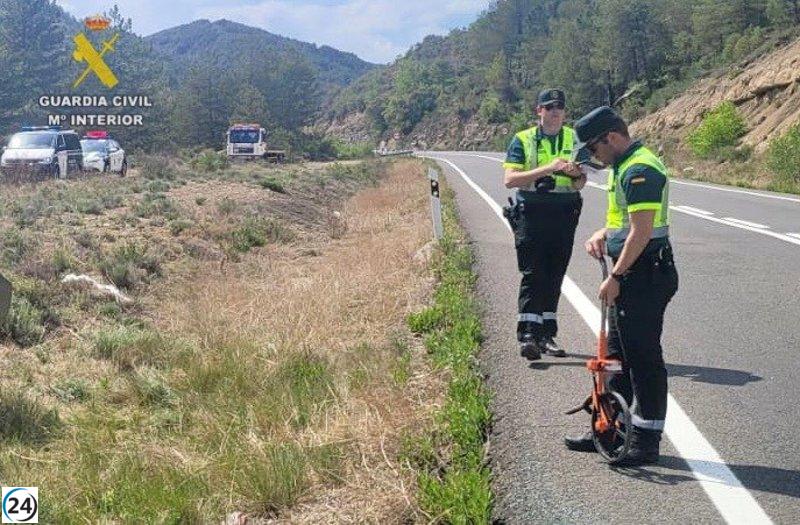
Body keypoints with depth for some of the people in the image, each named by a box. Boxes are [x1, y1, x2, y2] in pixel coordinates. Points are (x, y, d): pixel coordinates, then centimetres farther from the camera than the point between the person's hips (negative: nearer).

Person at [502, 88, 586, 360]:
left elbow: (581, 180, 11)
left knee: (555, 276, 7)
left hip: (564, 214, 3)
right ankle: (527, 334, -8)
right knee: (533, 274, -8)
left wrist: (576, 175, -14)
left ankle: (546, 335, 15)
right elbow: (510, 179, -10)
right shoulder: (523, 140, 1)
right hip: (531, 214, -3)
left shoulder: (574, 139, 11)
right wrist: (547, 169, -20)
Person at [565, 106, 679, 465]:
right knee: (617, 353, 16)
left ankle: (647, 441, 6)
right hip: (633, 275, 11)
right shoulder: (627, 166, 16)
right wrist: (602, 234, 8)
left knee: (643, 357, -3)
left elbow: (641, 231, -24)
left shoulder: (640, 170, -18)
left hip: (645, 276, -11)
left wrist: (615, 278, -20)